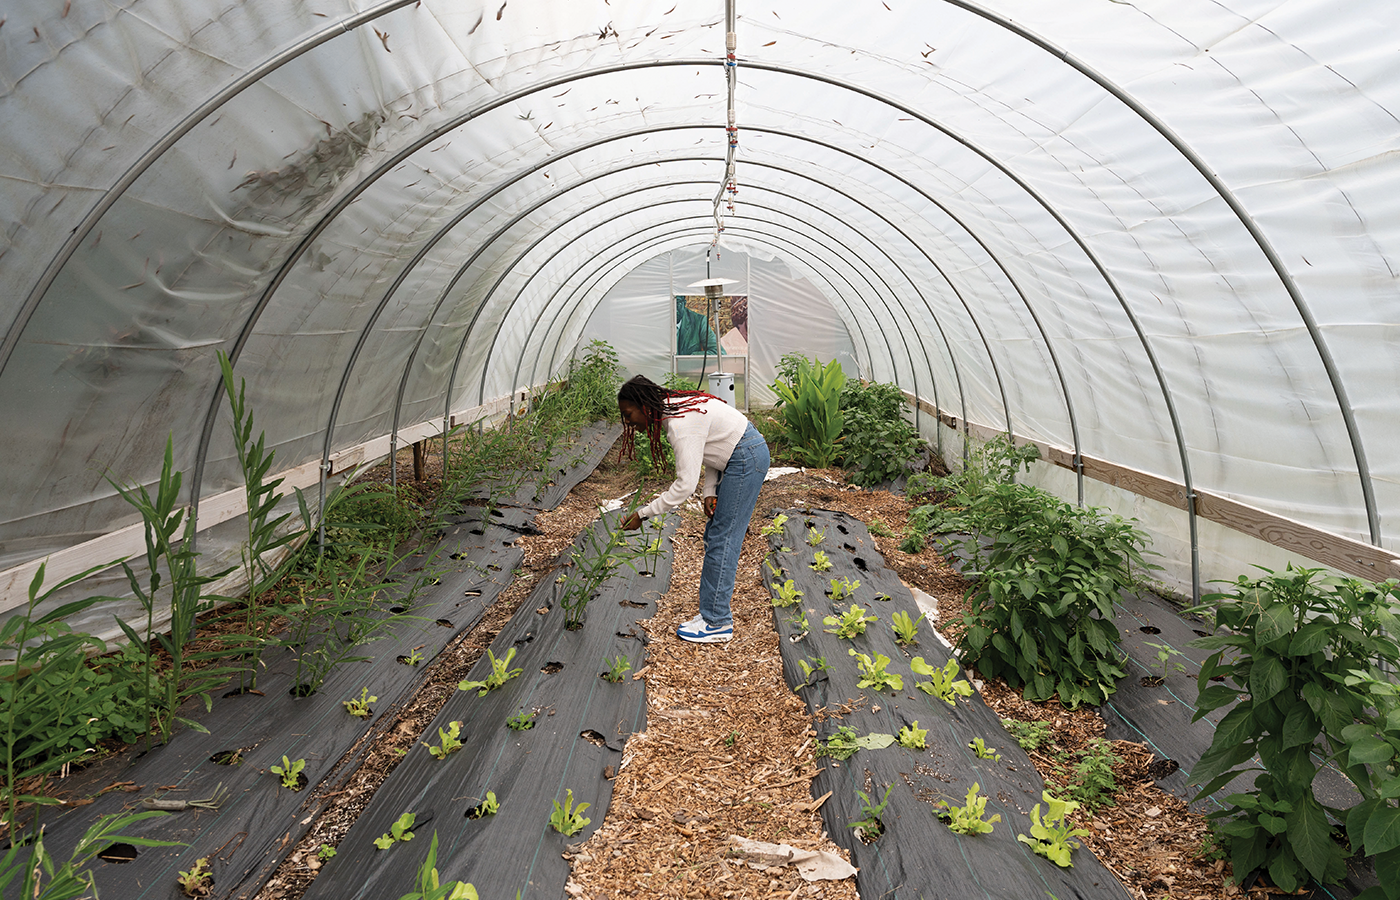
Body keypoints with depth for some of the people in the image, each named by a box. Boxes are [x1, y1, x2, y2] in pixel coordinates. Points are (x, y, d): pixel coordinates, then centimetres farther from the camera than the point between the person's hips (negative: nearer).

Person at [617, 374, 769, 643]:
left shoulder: (681, 425, -25)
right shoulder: (676, 408, 5)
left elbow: (685, 485, -26)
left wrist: (643, 513, -19)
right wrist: (709, 492, 0)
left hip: (747, 459, -10)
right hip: (740, 457, 10)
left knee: (722, 540, -7)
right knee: (714, 537, 11)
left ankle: (717, 622, -1)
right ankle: (712, 611, 17)